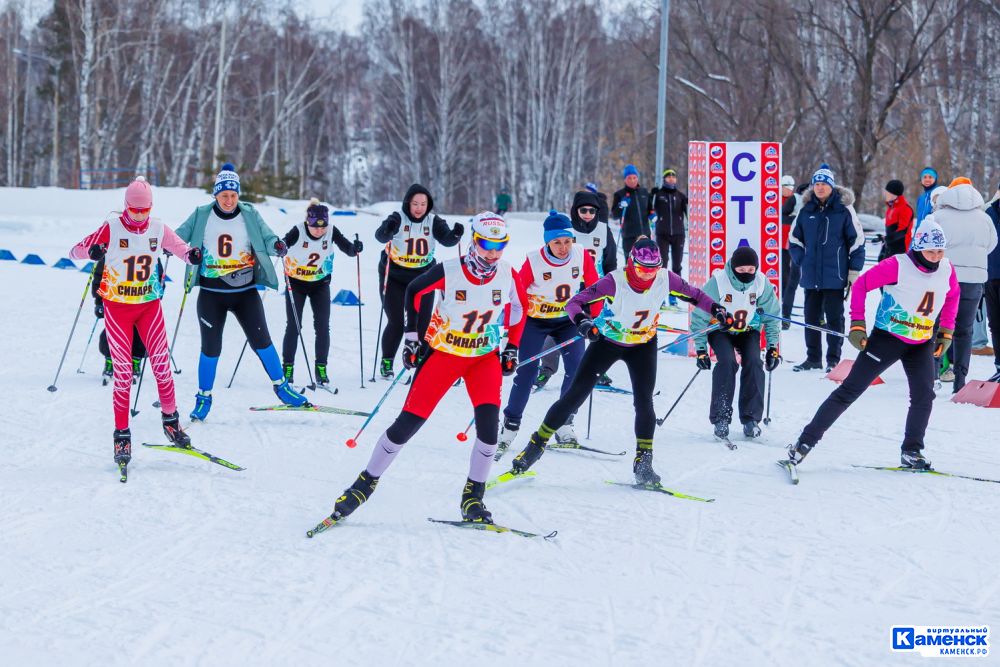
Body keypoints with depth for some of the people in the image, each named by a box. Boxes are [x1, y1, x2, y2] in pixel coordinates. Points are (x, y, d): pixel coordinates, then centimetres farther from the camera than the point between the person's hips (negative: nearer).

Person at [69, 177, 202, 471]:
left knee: (161, 365, -4)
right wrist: (91, 250, -36)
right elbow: (75, 251, -13)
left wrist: (192, 254, -19)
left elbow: (180, 247, 6)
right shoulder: (112, 228, -12)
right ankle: (122, 434, 3)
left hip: (149, 305, 3)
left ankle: (170, 420, 14)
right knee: (123, 372, -5)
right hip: (117, 307, -3)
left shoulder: (157, 228, -3)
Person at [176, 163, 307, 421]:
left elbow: (266, 238, -2)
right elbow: (180, 236, 4)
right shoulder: (202, 215, 0)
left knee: (261, 341, -2)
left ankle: (281, 386, 15)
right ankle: (203, 397, 16)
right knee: (211, 348, 0)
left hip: (245, 291, 0)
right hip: (212, 293, 0)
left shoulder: (250, 215, 0)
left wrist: (277, 245, -24)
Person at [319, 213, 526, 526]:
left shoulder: (508, 275, -13)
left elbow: (519, 309, 9)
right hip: (443, 352, -2)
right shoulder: (448, 272, -21)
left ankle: (473, 498, -5)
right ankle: (366, 482, 12)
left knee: (489, 421, -20)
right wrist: (413, 337, 2)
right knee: (408, 422, -6)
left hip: (485, 356, 2)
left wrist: (512, 349, 6)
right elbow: (414, 291, -1)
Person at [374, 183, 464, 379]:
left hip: (422, 277, 3)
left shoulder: (433, 222, -5)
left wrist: (456, 234, -41)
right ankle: (387, 362, 12)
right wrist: (388, 229, -54)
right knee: (396, 323, -4)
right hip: (394, 278, -3)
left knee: (423, 323, 0)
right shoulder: (398, 218, -15)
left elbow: (446, 239, -19)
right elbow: (381, 236, -31)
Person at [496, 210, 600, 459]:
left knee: (577, 368, -12)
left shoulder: (582, 256, -15)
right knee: (527, 371, -11)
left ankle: (564, 424, 0)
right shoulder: (533, 261, -22)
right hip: (536, 320, -3)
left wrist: (593, 319, -3)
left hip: (568, 320, 3)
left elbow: (594, 288, -1)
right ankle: (510, 426, 3)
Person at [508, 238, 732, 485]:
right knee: (575, 395, -4)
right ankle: (537, 444, 7)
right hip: (607, 341, -2)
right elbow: (574, 303, -31)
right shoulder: (615, 282, -30)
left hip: (643, 346, 2)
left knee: (644, 402, -10)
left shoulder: (665, 279, -20)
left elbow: (694, 295, -2)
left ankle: (643, 462, 4)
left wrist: (717, 310, -15)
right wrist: (583, 322, -50)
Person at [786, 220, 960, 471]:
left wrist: (946, 332, 12)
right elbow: (861, 285, -11)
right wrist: (857, 324, -13)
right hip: (887, 337, -5)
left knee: (924, 395, -9)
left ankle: (911, 452, 8)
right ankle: (805, 442, -2)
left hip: (922, 344, 5)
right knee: (850, 390, -5)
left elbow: (952, 297, 18)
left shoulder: (947, 271, -3)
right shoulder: (897, 266, -20)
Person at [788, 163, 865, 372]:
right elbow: (794, 238, 19)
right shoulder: (806, 210, 7)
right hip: (811, 276, 4)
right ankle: (813, 357, 17)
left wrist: (854, 272, -5)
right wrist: (802, 260, 5)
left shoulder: (844, 209, -4)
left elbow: (857, 241, -3)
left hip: (835, 276, -4)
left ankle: (833, 359, 6)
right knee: (812, 316, 9)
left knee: (834, 317, 0)